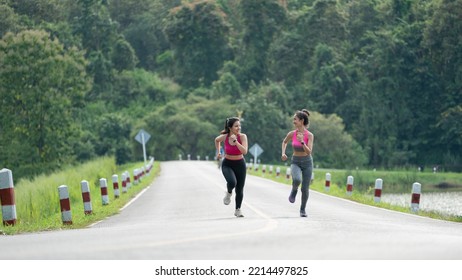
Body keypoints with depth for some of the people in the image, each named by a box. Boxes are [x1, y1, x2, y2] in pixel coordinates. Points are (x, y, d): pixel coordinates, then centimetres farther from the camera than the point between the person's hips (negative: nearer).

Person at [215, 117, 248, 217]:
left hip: (240, 164, 1)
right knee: (232, 182, -29)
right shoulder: (224, 137, -13)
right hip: (227, 164, -1)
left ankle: (238, 210, 27)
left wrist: (235, 141, -36)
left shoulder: (242, 136, -16)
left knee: (240, 189, 7)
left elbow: (244, 151, -28)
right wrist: (218, 152, 8)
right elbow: (217, 140, 11)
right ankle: (229, 193, 6)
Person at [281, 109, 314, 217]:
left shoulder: (309, 135, -12)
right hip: (295, 162, 1)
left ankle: (303, 209, 25)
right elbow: (284, 142, 16)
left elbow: (309, 152, -21)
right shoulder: (292, 134, -5)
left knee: (305, 188, 1)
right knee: (297, 179, -32)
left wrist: (302, 142, -34)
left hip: (307, 162, -1)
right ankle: (294, 190, 3)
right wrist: (283, 153, 1)